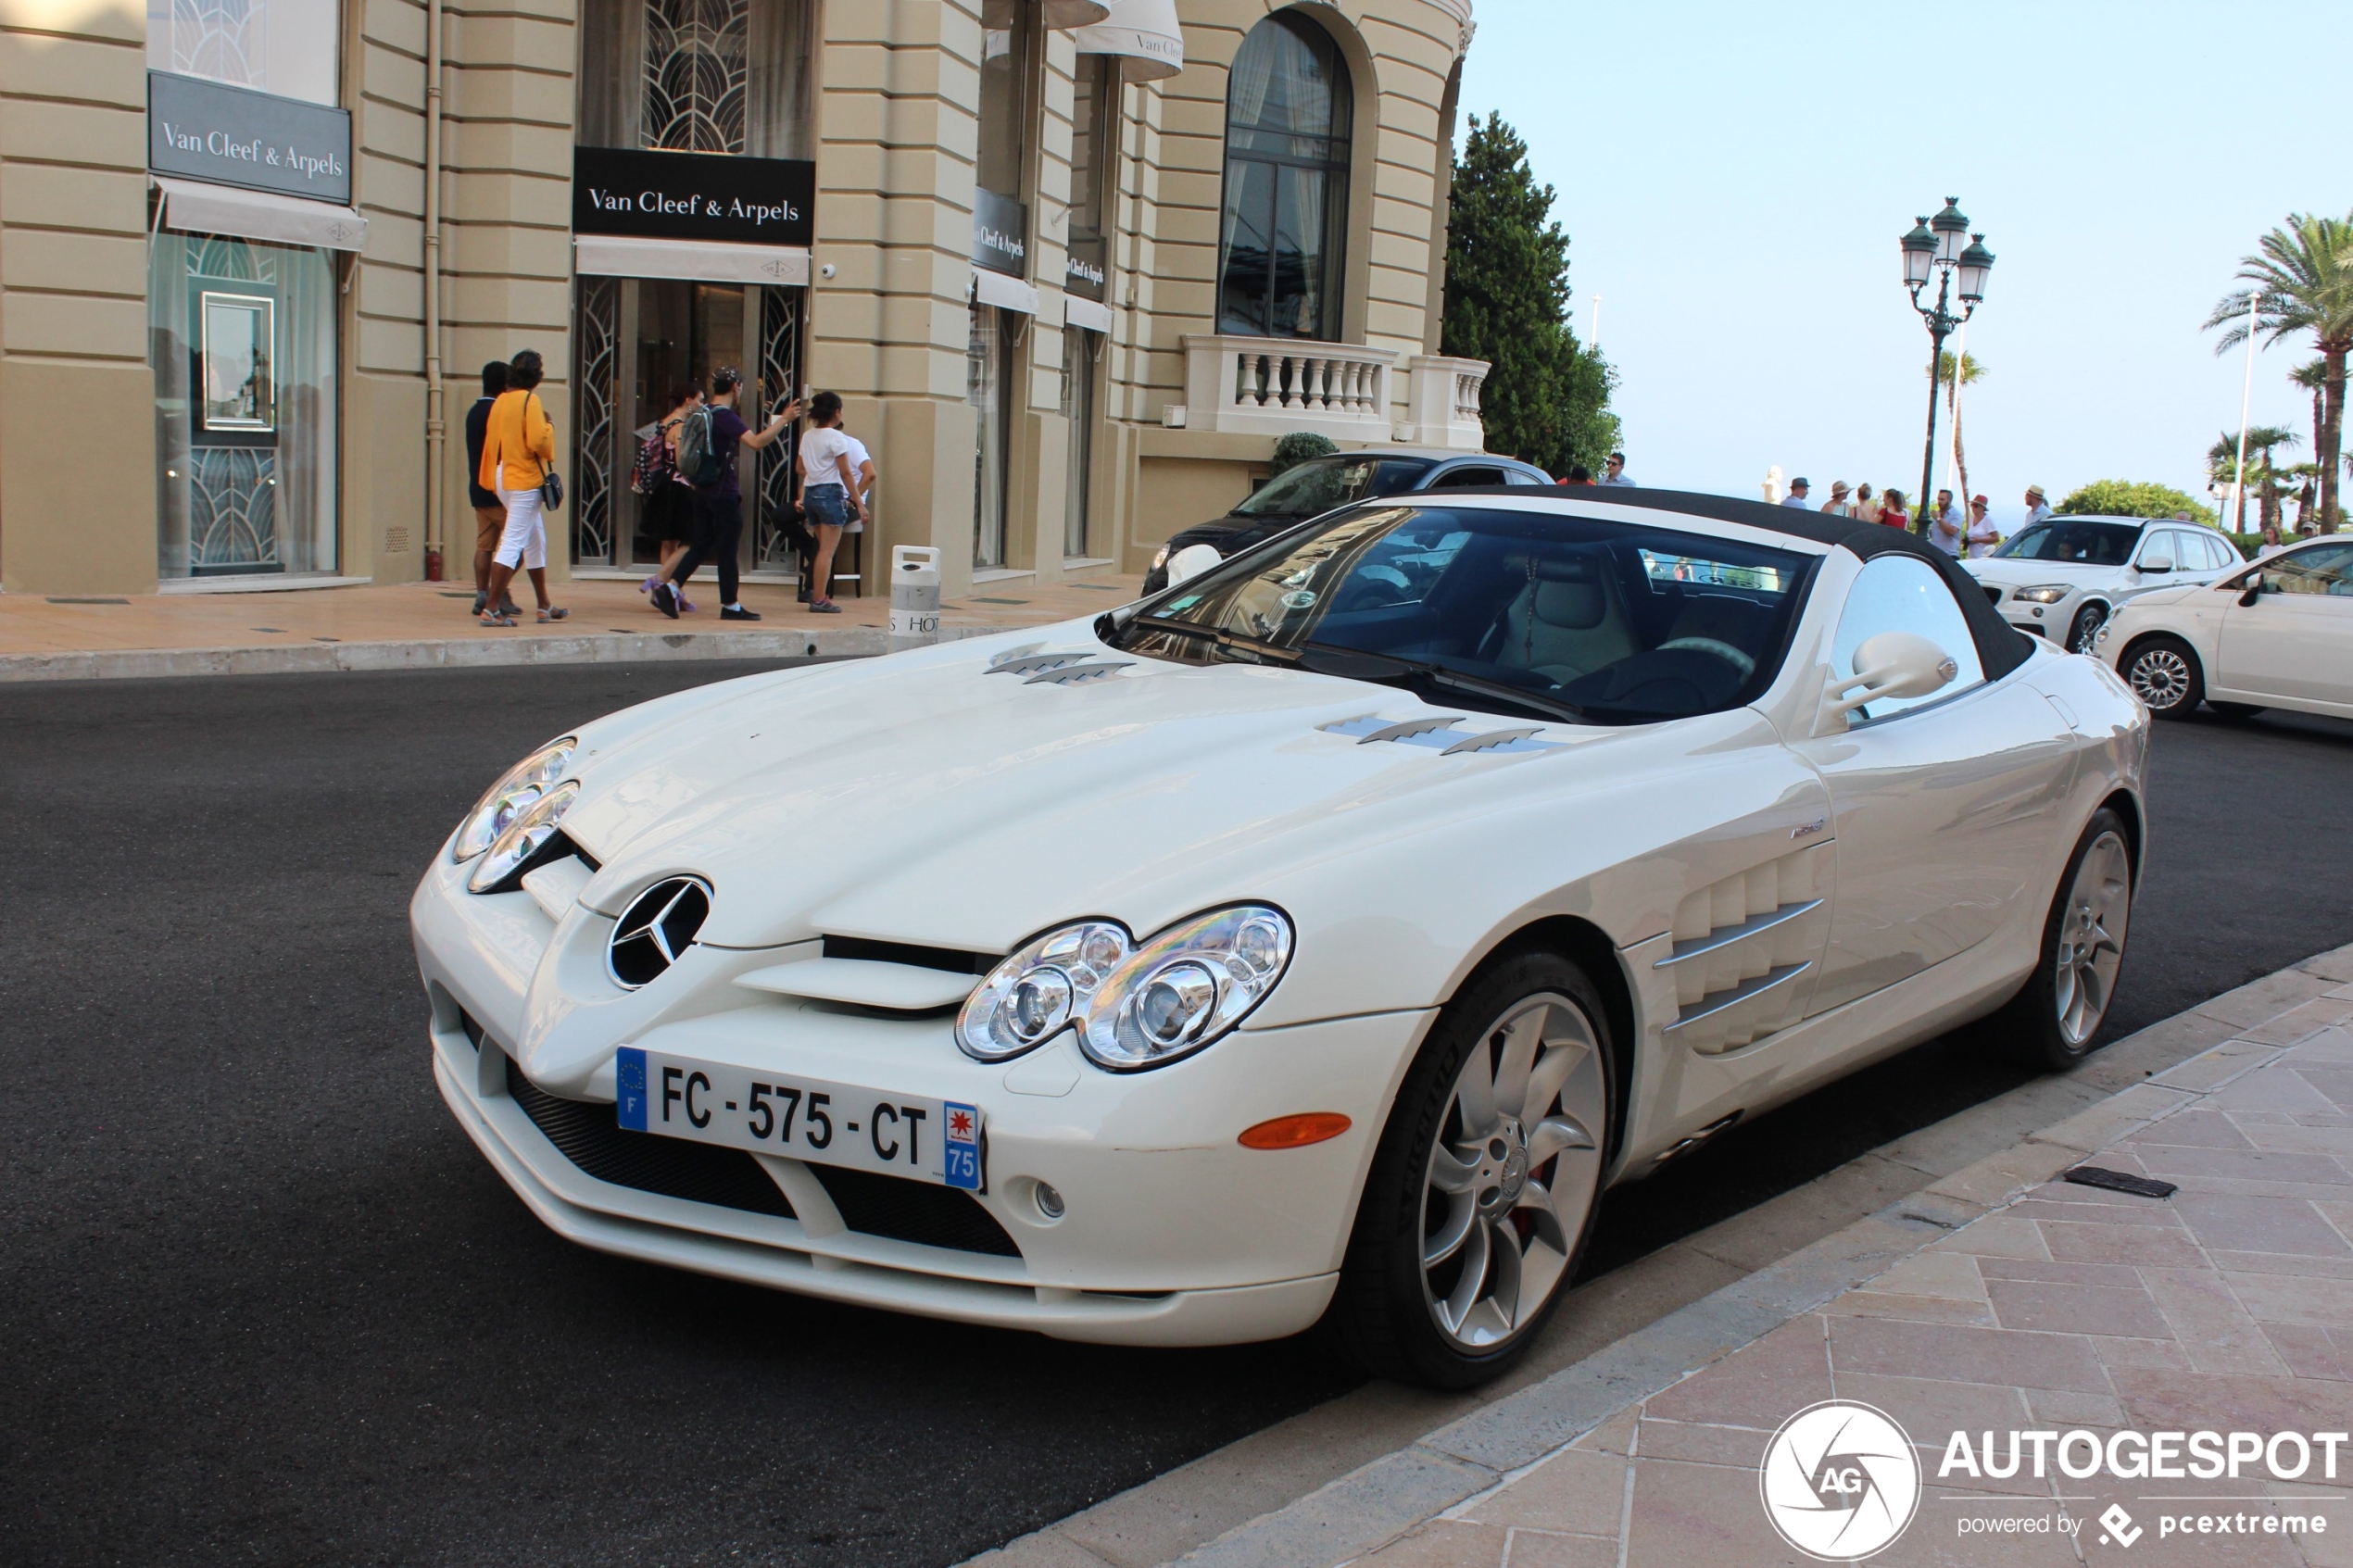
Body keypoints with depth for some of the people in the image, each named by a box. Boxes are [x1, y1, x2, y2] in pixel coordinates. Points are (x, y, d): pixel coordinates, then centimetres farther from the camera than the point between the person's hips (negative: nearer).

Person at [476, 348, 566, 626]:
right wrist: (549, 426, -3)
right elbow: (538, 440, -21)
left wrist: (491, 480, 19)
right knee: (512, 542, -8)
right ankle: (491, 608, -12)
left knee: (535, 539, 18)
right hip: (525, 480, -9)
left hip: (503, 479, 9)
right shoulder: (529, 400, -13)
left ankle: (545, 606, 25)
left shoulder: (500, 401, 10)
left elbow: (491, 441, 13)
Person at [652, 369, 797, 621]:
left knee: (702, 546, 12)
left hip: (703, 490, 8)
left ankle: (669, 587, 1)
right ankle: (730, 606, 6)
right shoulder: (726, 417, -16)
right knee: (728, 550, 0)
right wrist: (784, 420, -26)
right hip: (724, 493, -8)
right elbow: (756, 442, -30)